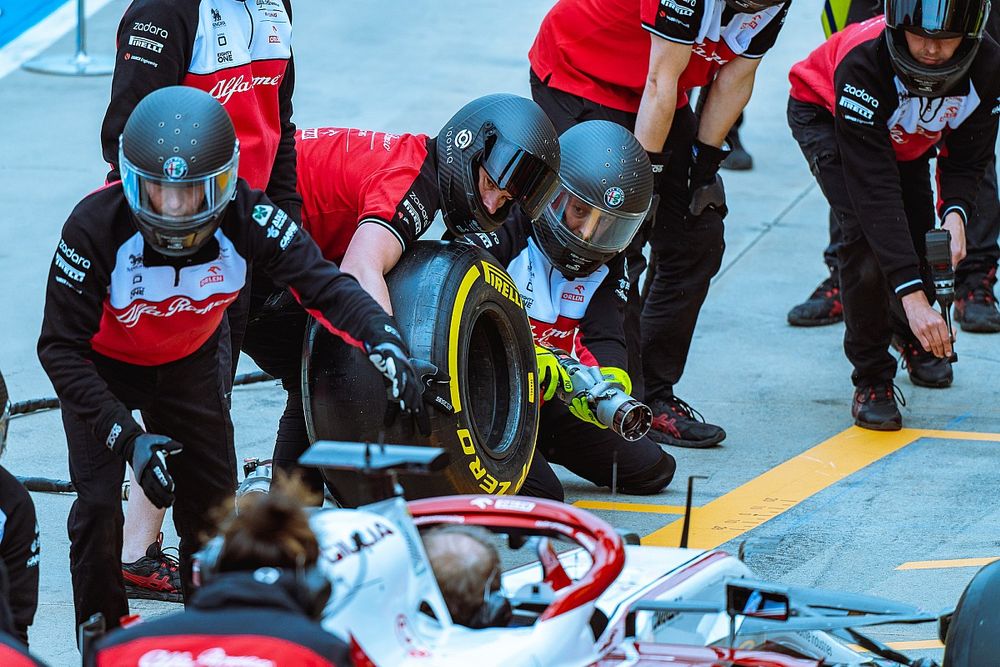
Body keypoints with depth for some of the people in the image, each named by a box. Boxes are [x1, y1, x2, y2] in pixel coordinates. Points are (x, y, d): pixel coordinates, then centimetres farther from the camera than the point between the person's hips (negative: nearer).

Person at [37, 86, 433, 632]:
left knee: (212, 495, 9)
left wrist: (382, 341, -46)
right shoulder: (96, 227, -38)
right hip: (104, 366, -3)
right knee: (98, 502, -14)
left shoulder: (245, 219, -32)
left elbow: (321, 282, -27)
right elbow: (62, 348, -31)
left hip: (191, 361, 3)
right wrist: (126, 436, -38)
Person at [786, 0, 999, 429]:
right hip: (824, 115, -4)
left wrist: (955, 211, -37)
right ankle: (871, 380, -10)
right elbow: (875, 187, -46)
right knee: (868, 233, -25)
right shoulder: (863, 63, -45)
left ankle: (915, 338, 38)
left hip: (906, 137, 5)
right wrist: (911, 293, -50)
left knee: (920, 244, 2)